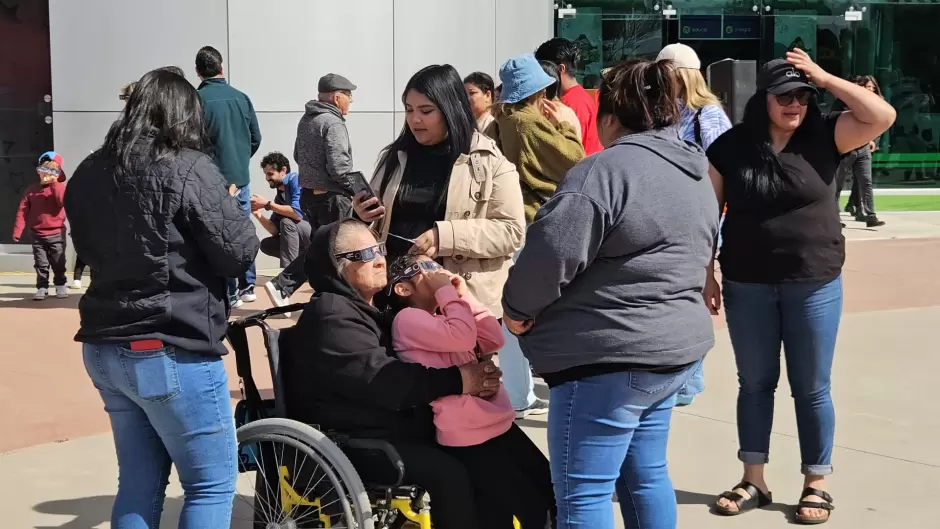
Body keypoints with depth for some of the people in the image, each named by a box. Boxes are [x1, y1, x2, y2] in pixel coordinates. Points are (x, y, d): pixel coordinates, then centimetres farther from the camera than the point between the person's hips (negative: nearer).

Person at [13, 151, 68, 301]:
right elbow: (23, 211, -1)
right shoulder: (31, 190, 3)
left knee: (58, 264, 6)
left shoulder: (60, 187, -1)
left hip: (56, 234, -2)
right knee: (41, 264, 4)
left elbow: (63, 201, -23)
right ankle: (42, 288, 11)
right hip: (37, 235, 2)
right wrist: (18, 231, -9)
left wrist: (54, 184, -20)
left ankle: (61, 286, 20)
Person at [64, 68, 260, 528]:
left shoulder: (89, 172, 7)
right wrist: (235, 212, 8)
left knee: (139, 483, 16)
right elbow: (238, 253, -10)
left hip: (104, 347, 7)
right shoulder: (189, 170, -13)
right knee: (212, 484, 4)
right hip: (171, 351, -7)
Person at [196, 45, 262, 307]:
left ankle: (229, 294, 3)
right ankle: (247, 286, 20)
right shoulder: (241, 97, 4)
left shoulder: (197, 99, -11)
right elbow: (256, 138, 8)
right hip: (240, 177, 5)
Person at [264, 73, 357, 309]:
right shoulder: (333, 123, -18)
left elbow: (298, 155, 21)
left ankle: (281, 286, 9)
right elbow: (339, 168, -23)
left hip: (308, 193, 9)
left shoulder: (306, 120, 10)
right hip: (332, 198, -9)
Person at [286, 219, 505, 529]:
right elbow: (381, 379, -26)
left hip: (397, 426, 9)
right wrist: (458, 381, -23)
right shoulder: (332, 316, -14)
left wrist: (475, 375, -11)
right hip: (352, 441, -9)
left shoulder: (373, 308, 18)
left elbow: (420, 360, 9)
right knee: (448, 474, -25)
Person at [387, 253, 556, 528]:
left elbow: (494, 339, 14)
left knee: (556, 495, 8)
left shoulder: (444, 318, 21)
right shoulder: (407, 319, -8)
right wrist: (446, 291, -9)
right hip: (468, 436, -9)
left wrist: (464, 295, 9)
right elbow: (463, 336, -22)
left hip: (498, 422, 9)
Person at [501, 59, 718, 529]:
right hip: (674, 348, 10)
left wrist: (518, 307, -7)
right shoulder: (697, 176, 14)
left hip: (611, 356, -10)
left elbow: (553, 252, -23)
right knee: (645, 475, 20)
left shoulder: (607, 169, -17)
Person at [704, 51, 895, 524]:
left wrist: (825, 78, -14)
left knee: (811, 388, 7)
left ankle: (816, 485, 20)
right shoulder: (730, 146, -2)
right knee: (754, 383, 11)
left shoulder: (824, 138, -3)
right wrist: (707, 276, 1)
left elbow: (882, 116, -17)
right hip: (747, 287, 1)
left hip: (814, 285, -1)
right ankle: (753, 481, 23)